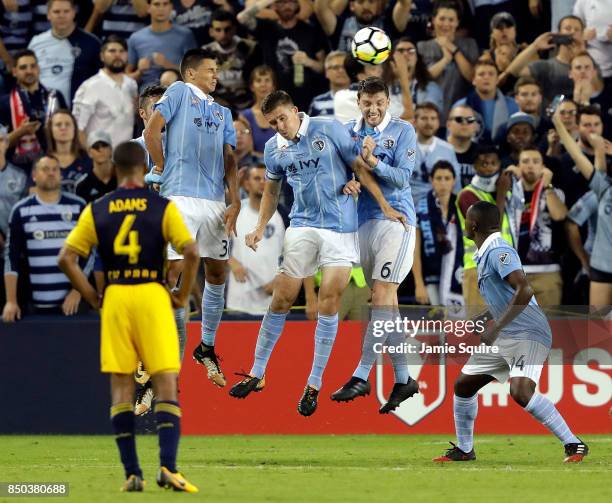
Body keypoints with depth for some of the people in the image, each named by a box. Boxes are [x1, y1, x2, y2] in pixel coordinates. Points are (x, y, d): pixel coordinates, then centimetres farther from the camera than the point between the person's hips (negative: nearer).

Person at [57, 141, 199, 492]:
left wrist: (91, 297, 8)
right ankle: (168, 467, -15)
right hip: (153, 296, -2)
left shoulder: (97, 210, 6)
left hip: (115, 298, 2)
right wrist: (183, 295, 2)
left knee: (121, 386, 7)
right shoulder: (163, 207, 0)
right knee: (166, 384, -1)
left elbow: (66, 258, 2)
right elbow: (191, 252, -10)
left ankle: (132, 473, 4)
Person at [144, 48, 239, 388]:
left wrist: (235, 202, 4)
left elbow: (229, 159, 15)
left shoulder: (222, 112, 21)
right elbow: (152, 131, -5)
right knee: (173, 270, -11)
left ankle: (207, 348, 22)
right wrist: (164, 171, -1)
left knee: (218, 274, 9)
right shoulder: (179, 92, 5)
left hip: (215, 201, 6)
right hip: (181, 198, -6)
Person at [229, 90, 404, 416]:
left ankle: (314, 385, 0)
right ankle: (257, 374, 10)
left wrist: (385, 207, -4)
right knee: (282, 297, -1)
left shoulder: (329, 130, -7)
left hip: (340, 227, -3)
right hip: (302, 227, 3)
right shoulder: (274, 148, 6)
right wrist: (261, 227, 10)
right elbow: (271, 190, 21)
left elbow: (360, 168, -2)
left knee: (329, 301, -8)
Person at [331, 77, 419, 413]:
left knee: (382, 294, -14)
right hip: (364, 220, 5)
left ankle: (361, 376, -19)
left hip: (396, 219, -5)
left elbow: (402, 177, -9)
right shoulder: (348, 131, 10)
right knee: (384, 301, 7)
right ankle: (402, 379, 12)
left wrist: (372, 161, -24)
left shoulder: (402, 131, -1)